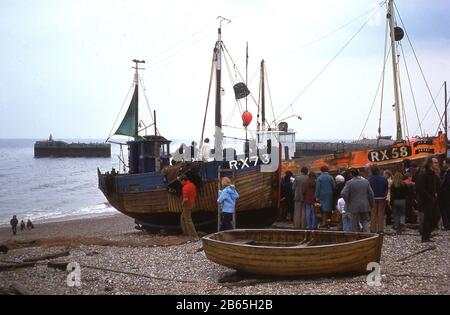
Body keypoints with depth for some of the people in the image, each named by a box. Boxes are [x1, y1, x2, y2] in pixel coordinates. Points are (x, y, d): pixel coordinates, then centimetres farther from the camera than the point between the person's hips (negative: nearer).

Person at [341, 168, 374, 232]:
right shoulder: (366, 181, 3)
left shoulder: (349, 183, -9)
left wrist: (348, 203, -2)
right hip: (365, 206, 3)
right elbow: (371, 193, 2)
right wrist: (371, 204, 11)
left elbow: (344, 194, -16)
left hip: (354, 207, -3)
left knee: (355, 223, 4)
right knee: (365, 221, 14)